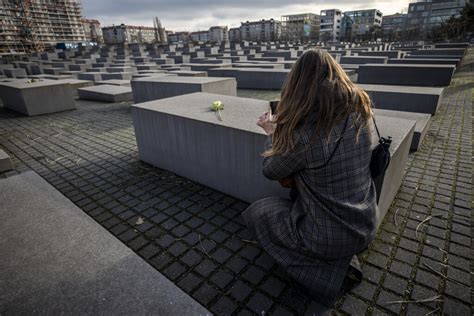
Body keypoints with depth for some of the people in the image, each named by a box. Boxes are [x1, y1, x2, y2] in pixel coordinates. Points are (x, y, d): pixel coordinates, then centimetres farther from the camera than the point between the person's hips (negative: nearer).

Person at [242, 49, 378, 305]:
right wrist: (282, 129, 11)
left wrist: (272, 133, 6)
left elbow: (270, 171, -8)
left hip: (329, 236, -6)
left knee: (257, 212, 13)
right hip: (366, 226, 7)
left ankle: (331, 267, 5)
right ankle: (343, 256, 15)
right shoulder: (360, 113, -8)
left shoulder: (302, 134, -27)